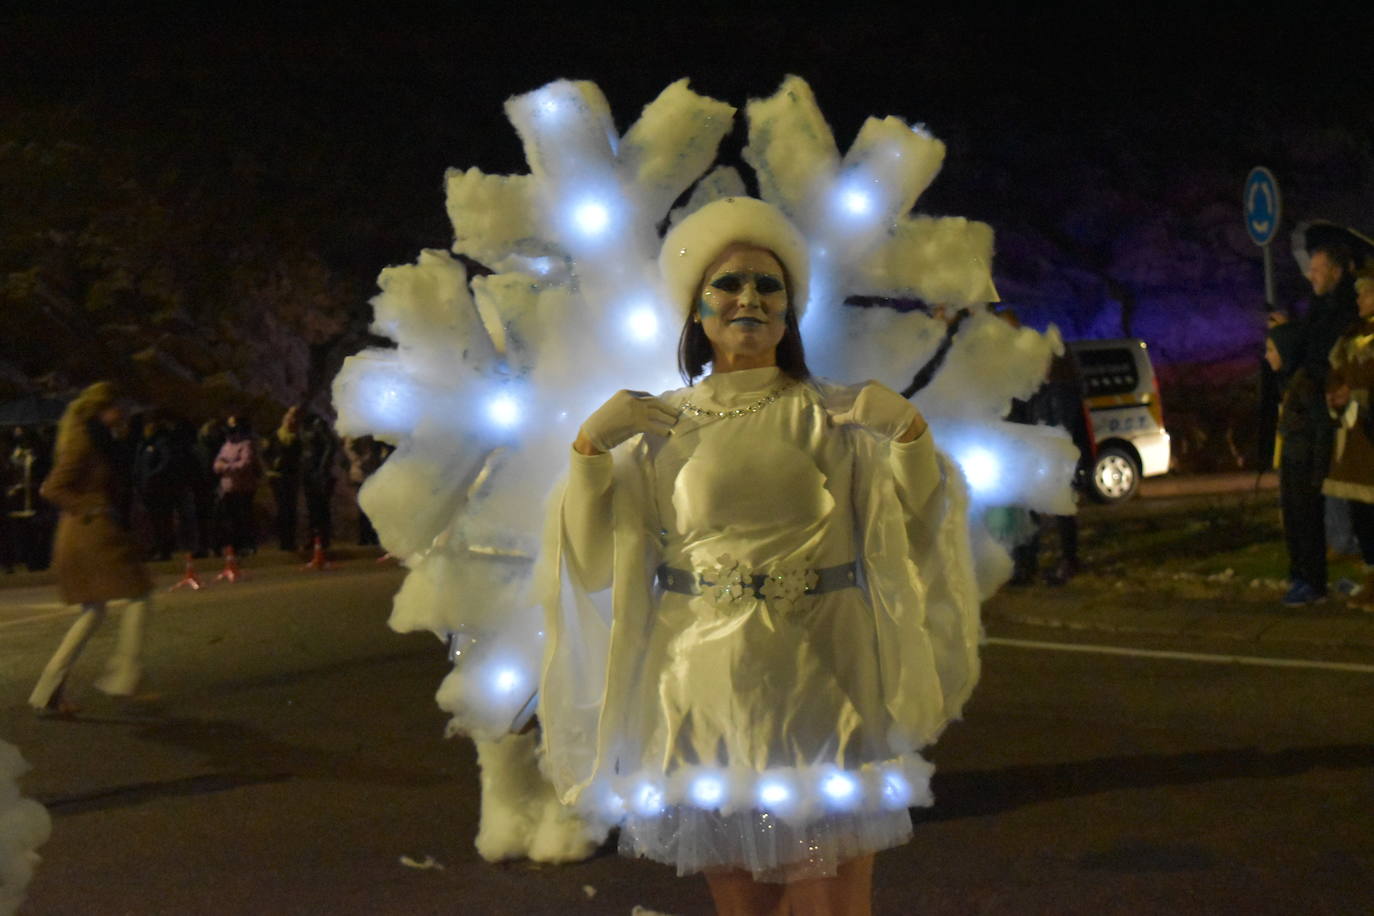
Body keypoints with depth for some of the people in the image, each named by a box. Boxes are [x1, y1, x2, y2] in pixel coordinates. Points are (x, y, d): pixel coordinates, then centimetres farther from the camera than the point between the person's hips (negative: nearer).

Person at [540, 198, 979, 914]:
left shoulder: (835, 418, 6)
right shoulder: (656, 427, 7)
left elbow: (912, 539, -1)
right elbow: (591, 563, 2)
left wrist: (910, 432, -13)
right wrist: (590, 447, -8)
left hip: (820, 694, -1)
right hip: (705, 693, 1)